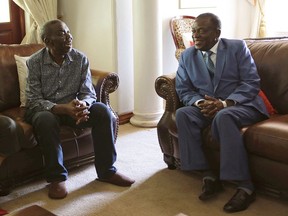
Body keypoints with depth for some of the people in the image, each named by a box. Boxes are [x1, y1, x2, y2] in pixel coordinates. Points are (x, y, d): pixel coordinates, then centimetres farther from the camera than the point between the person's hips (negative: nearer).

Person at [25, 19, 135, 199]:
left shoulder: (80, 59, -4)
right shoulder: (35, 62, -12)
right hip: (44, 109, -3)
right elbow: (34, 101, -17)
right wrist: (63, 108, -34)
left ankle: (106, 170, -11)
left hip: (73, 107, 3)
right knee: (46, 120, -38)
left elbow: (88, 93, -5)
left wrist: (82, 105, -31)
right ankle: (57, 177, -20)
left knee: (103, 110, -23)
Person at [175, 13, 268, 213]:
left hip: (241, 105, -4)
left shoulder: (238, 47, -2)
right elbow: (183, 90, 5)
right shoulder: (187, 56, 7)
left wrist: (225, 103, -24)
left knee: (224, 116, -38)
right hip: (206, 107, 4)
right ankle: (209, 176, -24)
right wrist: (200, 102, -18)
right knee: (183, 114, -27)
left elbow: (251, 83, -9)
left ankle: (245, 186, -32)